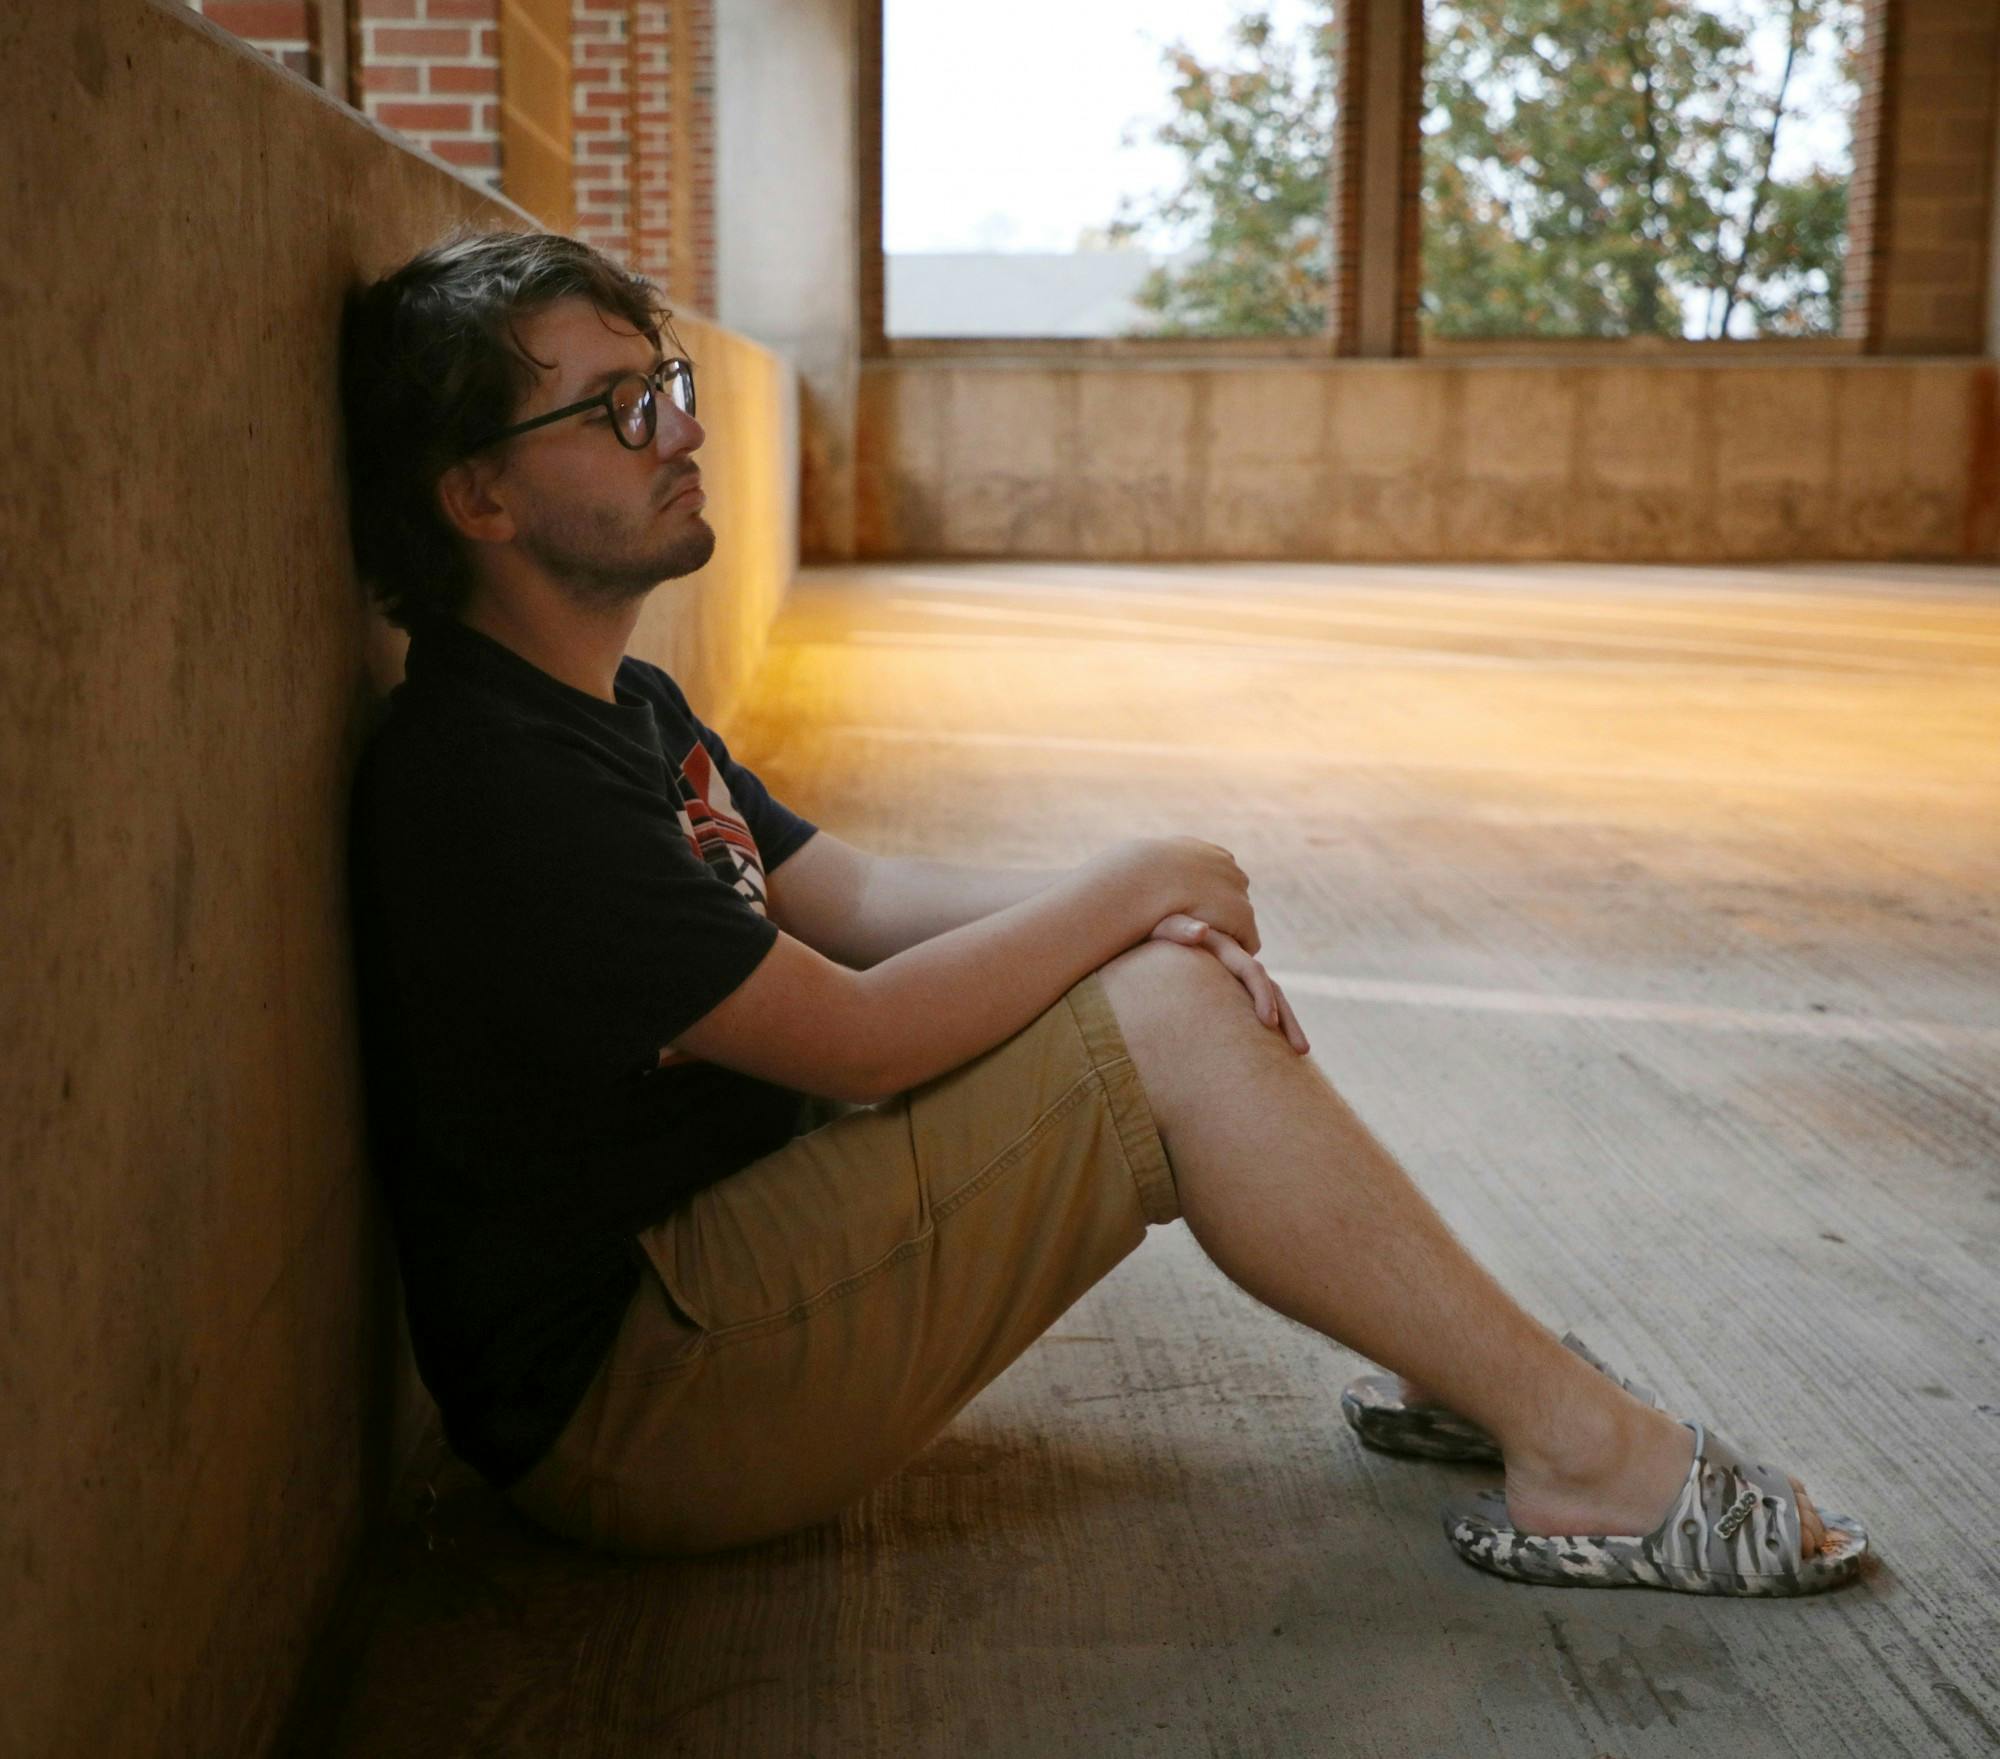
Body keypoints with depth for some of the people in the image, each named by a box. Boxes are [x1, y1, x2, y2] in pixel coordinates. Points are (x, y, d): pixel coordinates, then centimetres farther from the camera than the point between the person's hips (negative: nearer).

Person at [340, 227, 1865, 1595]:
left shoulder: (617, 708, 13)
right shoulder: (488, 778, -22)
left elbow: (851, 895, 11)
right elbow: (857, 1036, -23)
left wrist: (1144, 915, -6)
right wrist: (1134, 888, -10)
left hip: (721, 1227, 10)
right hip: (623, 1408, -10)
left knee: (1176, 970, 5)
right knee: (1166, 1019, -19)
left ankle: (1456, 1365, 11)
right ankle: (1590, 1453, -9)